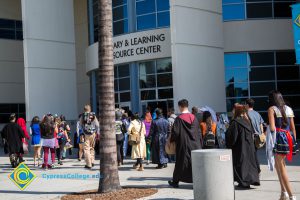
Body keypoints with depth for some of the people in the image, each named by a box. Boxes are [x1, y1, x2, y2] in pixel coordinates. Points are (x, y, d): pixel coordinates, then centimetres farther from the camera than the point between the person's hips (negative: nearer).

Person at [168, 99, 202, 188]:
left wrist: (171, 140, 5)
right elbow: (198, 131, 7)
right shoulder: (194, 117, 2)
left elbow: (175, 132, -12)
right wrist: (199, 143, 15)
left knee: (180, 163, 7)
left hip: (183, 144, -3)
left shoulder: (179, 118, -12)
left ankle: (175, 181, 19)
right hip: (195, 144, 3)